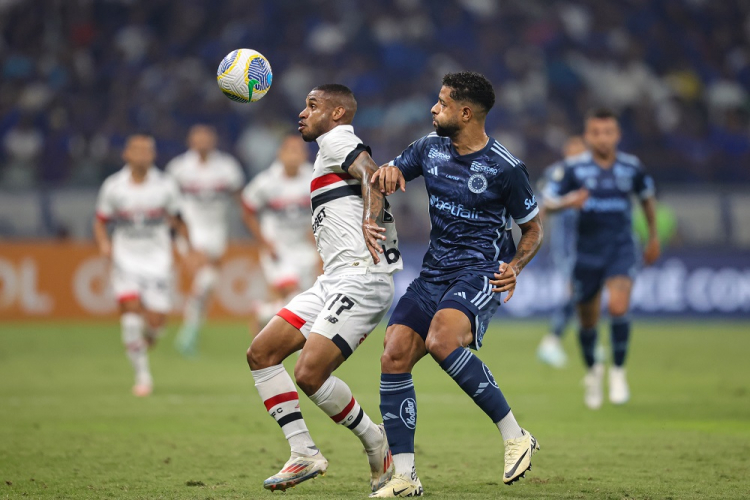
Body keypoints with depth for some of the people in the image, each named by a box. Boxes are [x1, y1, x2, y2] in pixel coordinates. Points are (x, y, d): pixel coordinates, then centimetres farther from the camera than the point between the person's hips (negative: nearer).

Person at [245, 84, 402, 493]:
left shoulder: (336, 140, -3)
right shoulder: (334, 151, 26)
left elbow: (374, 174, -22)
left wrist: (371, 221, -36)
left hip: (360, 277, -10)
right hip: (334, 281, 10)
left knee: (309, 374, -18)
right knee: (260, 353, 3)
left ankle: (375, 442, 3)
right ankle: (304, 453, 2)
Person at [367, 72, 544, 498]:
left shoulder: (505, 168, -8)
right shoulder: (431, 148, 8)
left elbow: (533, 228, 3)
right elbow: (388, 176, 23)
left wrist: (515, 267, -16)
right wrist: (387, 173, -2)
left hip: (481, 271, -7)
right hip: (435, 271, 7)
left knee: (441, 341, -33)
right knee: (394, 356, -10)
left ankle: (515, 435, -21)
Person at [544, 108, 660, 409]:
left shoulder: (631, 167, -3)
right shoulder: (575, 168, -8)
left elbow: (647, 197, 16)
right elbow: (549, 203, -6)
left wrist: (653, 237, 22)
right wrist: (569, 201, -27)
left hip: (621, 249, -1)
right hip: (587, 251, 1)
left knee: (618, 307, -25)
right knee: (588, 321, 9)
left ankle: (618, 371, -4)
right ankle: (592, 370, 39)